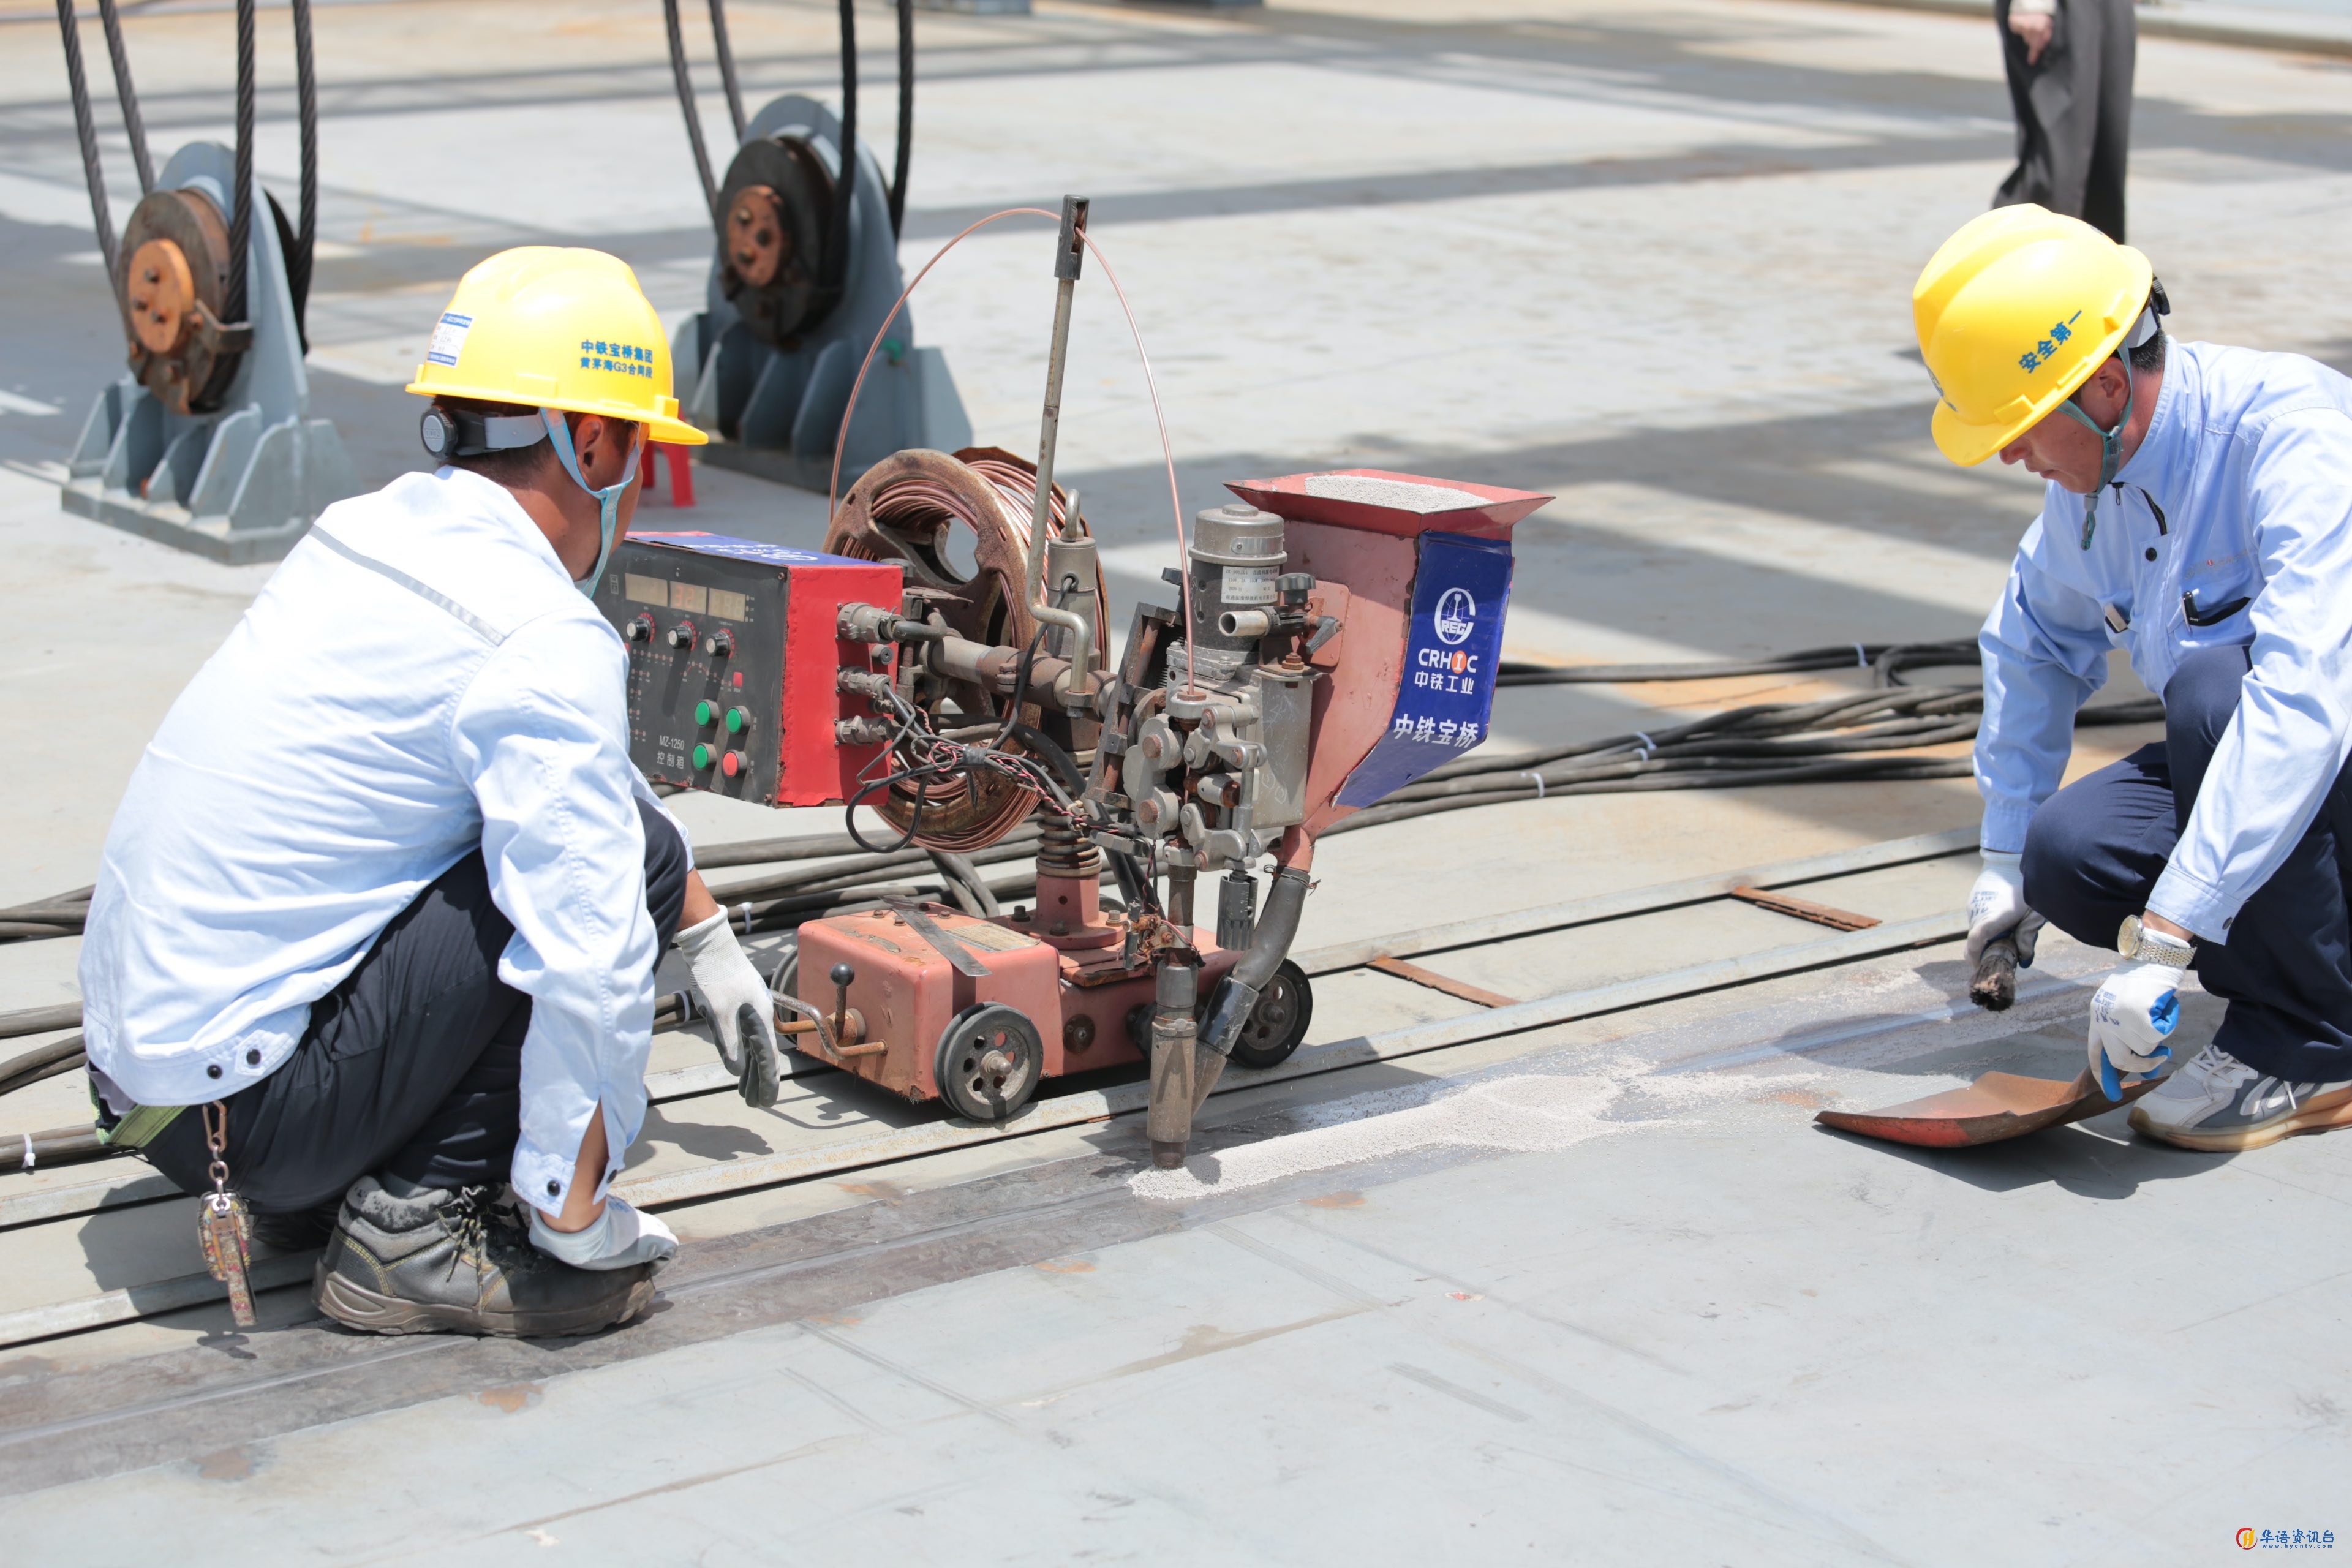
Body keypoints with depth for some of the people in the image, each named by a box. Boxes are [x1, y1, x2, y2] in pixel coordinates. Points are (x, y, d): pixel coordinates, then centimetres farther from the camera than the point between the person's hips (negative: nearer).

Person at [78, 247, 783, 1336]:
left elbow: (589, 765, 26)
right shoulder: (545, 642, -18)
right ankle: (411, 1227, -8)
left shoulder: (381, 531, 11)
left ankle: (311, 1192, 15)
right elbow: (591, 958, -24)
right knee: (626, 850, -10)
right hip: (241, 1107, -9)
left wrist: (710, 947, 34)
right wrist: (576, 1216, -13)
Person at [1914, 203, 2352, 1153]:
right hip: (2246, 768, 7)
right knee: (2067, 853, -18)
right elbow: (2036, 640, 19)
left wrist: (2164, 941, -43)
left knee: (2214, 684, -35)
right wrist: (2004, 852, 17)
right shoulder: (2094, 465, -2)